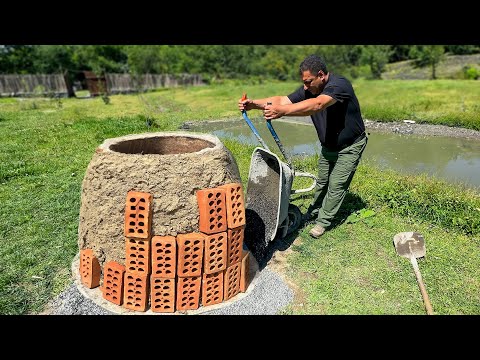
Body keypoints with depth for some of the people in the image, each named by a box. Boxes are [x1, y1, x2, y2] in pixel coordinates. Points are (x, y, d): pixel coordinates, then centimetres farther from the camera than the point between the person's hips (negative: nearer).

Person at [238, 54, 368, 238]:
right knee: (322, 181, 17)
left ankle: (323, 221, 14)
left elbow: (317, 105, -51)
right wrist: (254, 103, -36)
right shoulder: (308, 89, -10)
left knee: (336, 185, -2)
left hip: (350, 146, -7)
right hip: (328, 146, 7)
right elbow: (282, 100, -21)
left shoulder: (339, 84, -32)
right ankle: (313, 212, 35)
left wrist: (282, 111, -63)